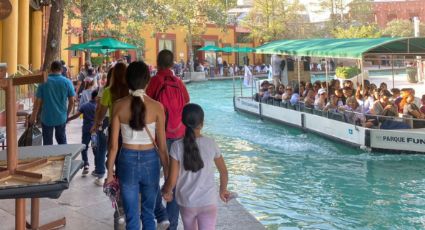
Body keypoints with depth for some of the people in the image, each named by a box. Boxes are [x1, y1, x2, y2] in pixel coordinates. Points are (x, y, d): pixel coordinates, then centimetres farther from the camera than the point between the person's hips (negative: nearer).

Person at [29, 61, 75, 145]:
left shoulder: (44, 82, -9)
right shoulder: (67, 82, -5)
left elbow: (38, 101, -8)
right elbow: (71, 102, -3)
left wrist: (33, 116, 2)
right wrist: (67, 113, 13)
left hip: (47, 118, -1)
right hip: (61, 117, 2)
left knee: (47, 142, 9)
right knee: (62, 140, 18)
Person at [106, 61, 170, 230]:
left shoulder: (119, 106, -8)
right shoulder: (156, 107, -10)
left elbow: (113, 145, -6)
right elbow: (162, 146, -7)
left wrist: (110, 172, 6)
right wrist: (167, 172, 4)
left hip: (127, 160, 0)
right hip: (150, 160, 0)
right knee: (148, 214, 18)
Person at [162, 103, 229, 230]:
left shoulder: (177, 146, -11)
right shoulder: (211, 144, -7)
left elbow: (172, 180, -9)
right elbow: (223, 171, 5)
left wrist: (166, 191, 13)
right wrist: (223, 190, 23)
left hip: (187, 202, 1)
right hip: (208, 201, -1)